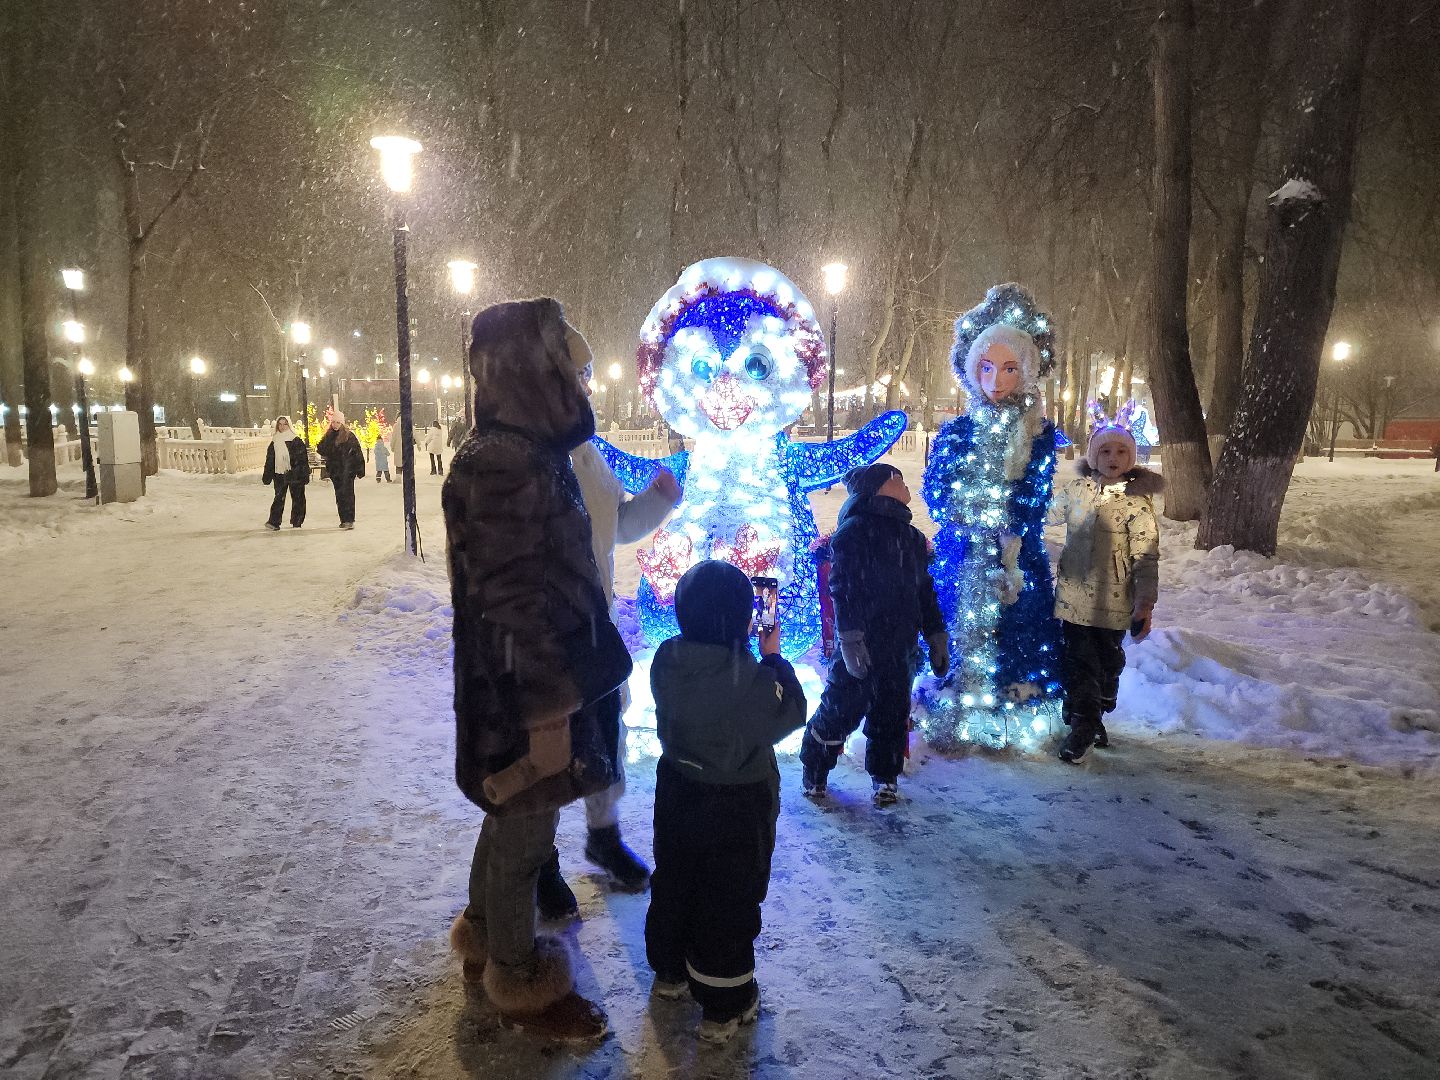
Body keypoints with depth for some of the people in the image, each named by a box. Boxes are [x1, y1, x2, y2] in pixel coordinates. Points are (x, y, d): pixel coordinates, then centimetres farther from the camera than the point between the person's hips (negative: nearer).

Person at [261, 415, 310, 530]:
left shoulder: (297, 441, -2)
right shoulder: (274, 442, 10)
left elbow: (303, 458, -3)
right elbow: (269, 460, 14)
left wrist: (305, 475, -7)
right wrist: (267, 475, 12)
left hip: (295, 474, -2)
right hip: (279, 474, 2)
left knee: (297, 497, 5)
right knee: (279, 498, -6)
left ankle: (296, 521, 18)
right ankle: (274, 522, -9)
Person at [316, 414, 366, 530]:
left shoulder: (349, 435, -4)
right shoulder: (328, 436, 12)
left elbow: (357, 452, -6)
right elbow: (320, 449, 19)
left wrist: (359, 468, -9)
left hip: (347, 469, -6)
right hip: (334, 470, 6)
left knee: (347, 493, -11)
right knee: (339, 495, 9)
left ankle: (350, 520, -14)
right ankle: (344, 520, 16)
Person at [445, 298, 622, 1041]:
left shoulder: (529, 455, 8)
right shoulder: (500, 467, -23)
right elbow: (512, 606, -25)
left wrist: (566, 684, 22)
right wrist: (547, 708, -21)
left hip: (547, 681, 10)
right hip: (524, 695, -10)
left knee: (511, 822, 24)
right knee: (525, 835, 7)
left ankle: (485, 944, 44)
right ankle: (521, 987, 27)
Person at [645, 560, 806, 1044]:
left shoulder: (666, 659, -12)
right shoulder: (747, 675, -29)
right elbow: (790, 713, -13)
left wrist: (749, 652, 1)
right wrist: (773, 656, -6)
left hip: (677, 790, 6)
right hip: (737, 805, -6)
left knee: (673, 882, 24)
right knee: (729, 901, 10)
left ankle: (670, 971, 45)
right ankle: (724, 1006, 25)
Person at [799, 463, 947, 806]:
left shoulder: (912, 537, 15)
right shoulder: (855, 530, -8)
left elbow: (925, 591, 20)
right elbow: (843, 588, -15)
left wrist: (936, 638, 15)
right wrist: (850, 639, -22)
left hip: (901, 649, 6)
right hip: (862, 646, -6)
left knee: (893, 716, 12)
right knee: (841, 710, 1)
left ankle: (885, 778, 29)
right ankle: (813, 773, 21)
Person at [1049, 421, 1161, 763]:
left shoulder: (1137, 500, -9)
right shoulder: (1075, 490, 2)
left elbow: (1146, 557, -10)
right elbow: (1044, 516, 20)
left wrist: (1145, 605, -13)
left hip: (1113, 602, -2)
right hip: (1074, 595, 2)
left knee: (1107, 663, 13)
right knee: (1078, 661, 2)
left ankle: (1093, 719, 34)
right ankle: (1083, 726, 15)